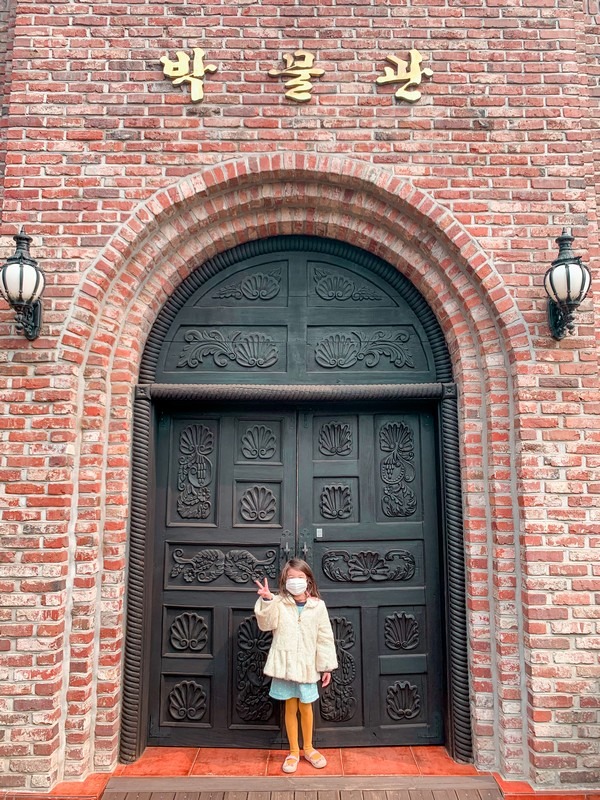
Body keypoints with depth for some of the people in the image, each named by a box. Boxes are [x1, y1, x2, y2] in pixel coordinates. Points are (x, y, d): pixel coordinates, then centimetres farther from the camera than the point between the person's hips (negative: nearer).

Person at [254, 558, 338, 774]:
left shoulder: (317, 606, -4)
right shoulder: (279, 603, -5)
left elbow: (324, 638, 0)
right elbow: (266, 624, -20)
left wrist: (327, 667, 0)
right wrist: (266, 601, -35)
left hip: (307, 666, 1)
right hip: (285, 664, 0)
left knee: (306, 707, 14)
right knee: (291, 708, 11)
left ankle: (308, 748, 35)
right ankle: (294, 751, 29)